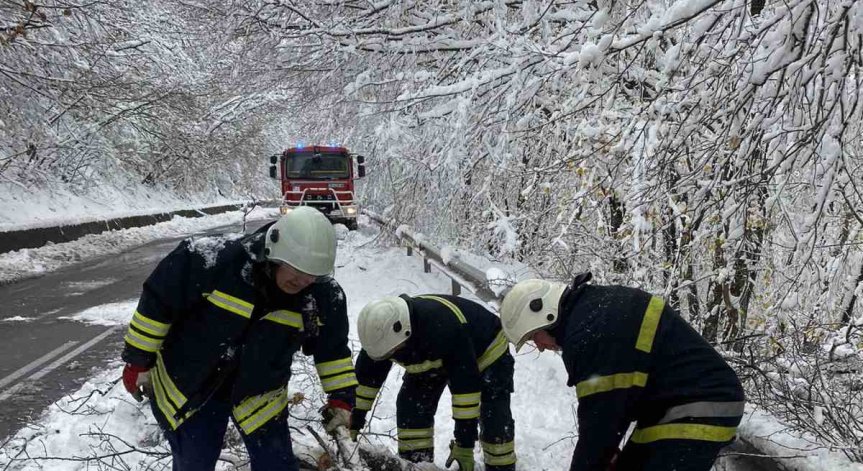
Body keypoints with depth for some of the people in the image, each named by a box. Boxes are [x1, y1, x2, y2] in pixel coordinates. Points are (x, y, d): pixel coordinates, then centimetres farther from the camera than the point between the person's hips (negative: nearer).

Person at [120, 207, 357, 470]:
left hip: (258, 395, 2)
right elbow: (158, 302, -18)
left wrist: (341, 397, -4)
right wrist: (138, 360, -10)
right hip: (188, 387, -2)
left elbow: (332, 348, -1)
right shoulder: (214, 260, -31)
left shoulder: (323, 296, -20)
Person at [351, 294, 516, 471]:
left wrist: (465, 444, -38)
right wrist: (354, 421, -2)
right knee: (410, 409, -7)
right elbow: (367, 376, -8)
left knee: (496, 421, -17)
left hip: (488, 351, -6)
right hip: (434, 359, 6)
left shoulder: (446, 329, -45)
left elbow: (466, 385, -41)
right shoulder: (381, 333, -25)